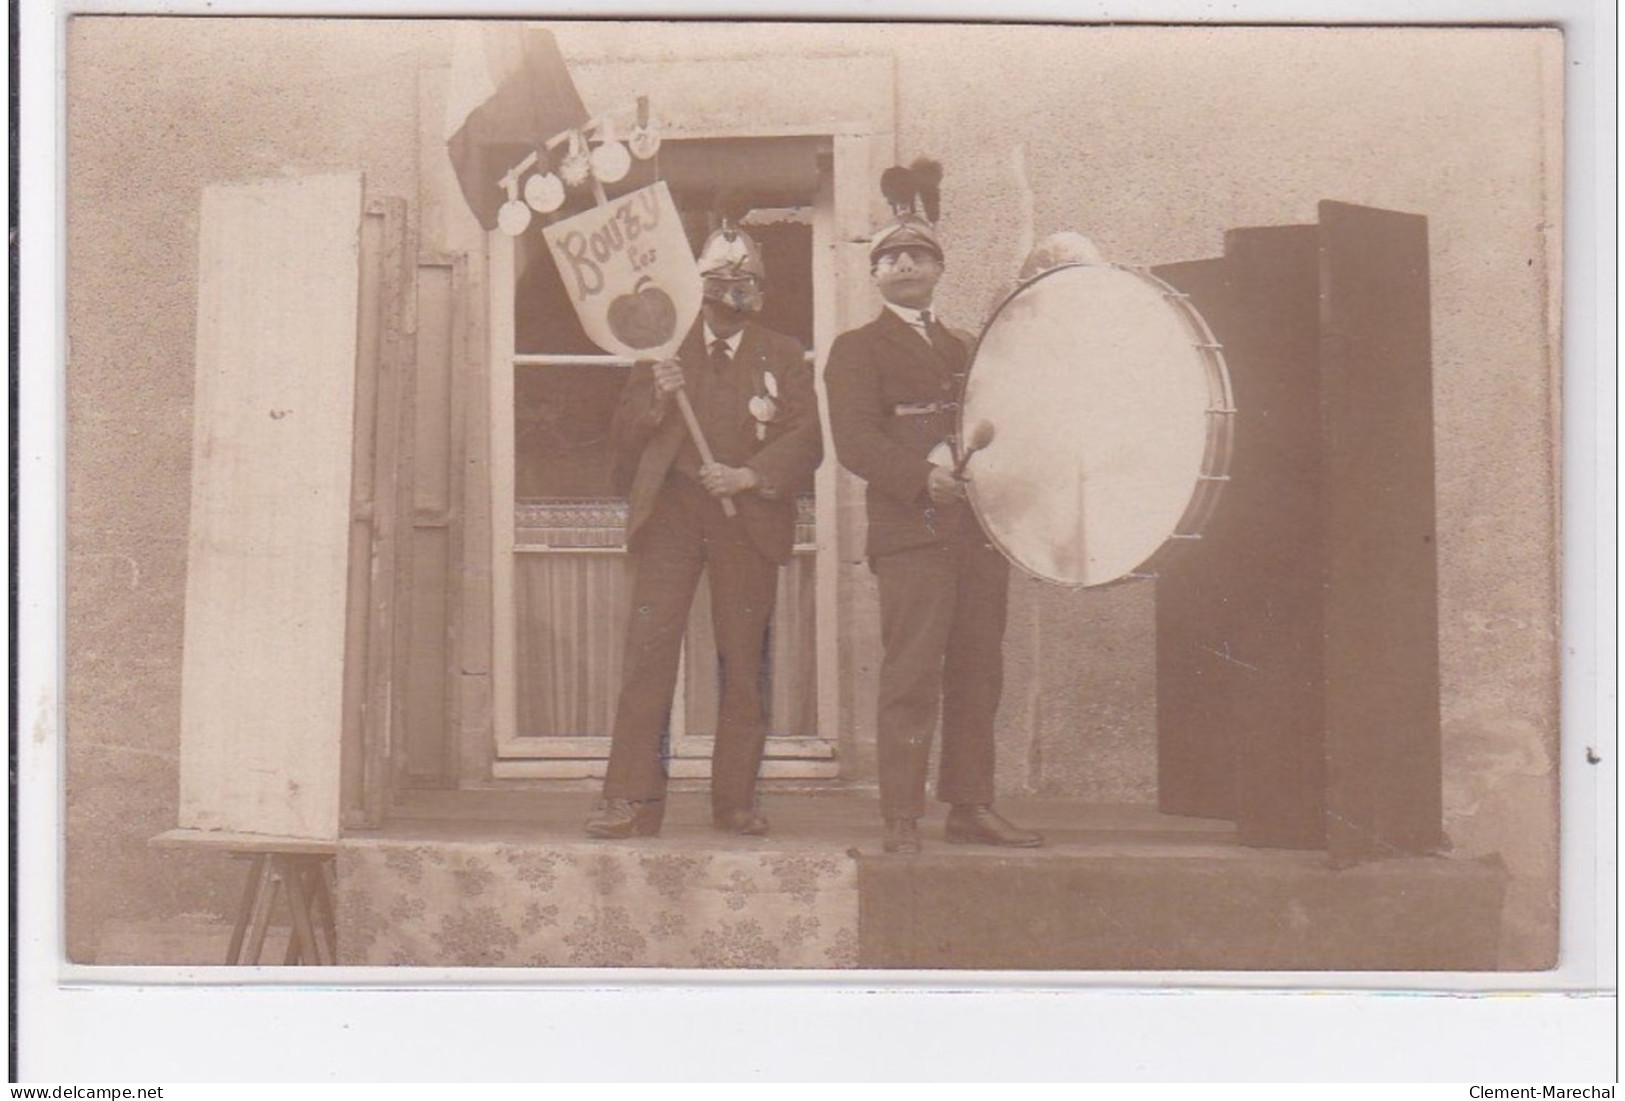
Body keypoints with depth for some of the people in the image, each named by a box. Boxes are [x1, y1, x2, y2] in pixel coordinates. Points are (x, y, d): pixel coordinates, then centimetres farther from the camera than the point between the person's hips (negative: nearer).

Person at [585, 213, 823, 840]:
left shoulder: (783, 356, 13)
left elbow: (807, 440, 2)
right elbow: (624, 437, 10)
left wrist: (751, 476, -14)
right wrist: (655, 399, -10)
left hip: (748, 520, 0)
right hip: (669, 514, 0)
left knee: (743, 663, 1)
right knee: (647, 652, -9)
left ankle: (736, 800, 9)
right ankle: (631, 799, -8)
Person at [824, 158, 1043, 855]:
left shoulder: (964, 349, 26)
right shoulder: (857, 350, 7)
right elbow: (855, 440, -7)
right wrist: (924, 477, -21)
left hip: (979, 528, 6)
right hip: (911, 531, -6)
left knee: (978, 675, 7)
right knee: (911, 678, -10)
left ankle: (970, 807, 14)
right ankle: (902, 819, -8)